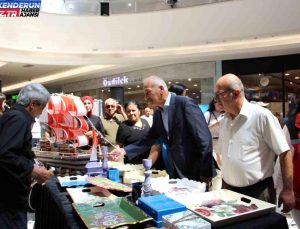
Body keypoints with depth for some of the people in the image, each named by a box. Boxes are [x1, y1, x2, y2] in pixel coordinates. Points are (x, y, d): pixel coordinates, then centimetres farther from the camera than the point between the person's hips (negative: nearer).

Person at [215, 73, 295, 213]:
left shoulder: (261, 115, -13)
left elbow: (284, 153, -10)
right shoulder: (224, 122, 6)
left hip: (258, 192, -5)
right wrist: (224, 188, 13)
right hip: (229, 192, 6)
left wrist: (288, 190, -11)